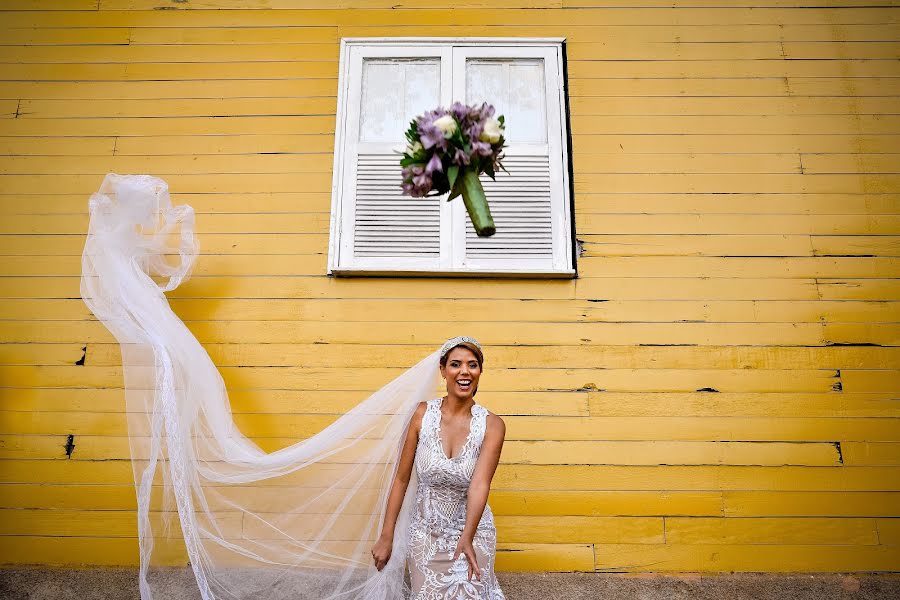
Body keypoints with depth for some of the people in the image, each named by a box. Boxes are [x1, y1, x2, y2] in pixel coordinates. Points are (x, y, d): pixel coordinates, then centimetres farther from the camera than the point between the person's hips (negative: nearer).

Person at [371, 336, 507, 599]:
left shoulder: (492, 425, -15)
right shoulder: (424, 413, -12)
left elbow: (480, 484, -26)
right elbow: (401, 478, -7)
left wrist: (467, 538, -40)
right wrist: (386, 537, -5)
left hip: (473, 534, -1)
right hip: (425, 535, 1)